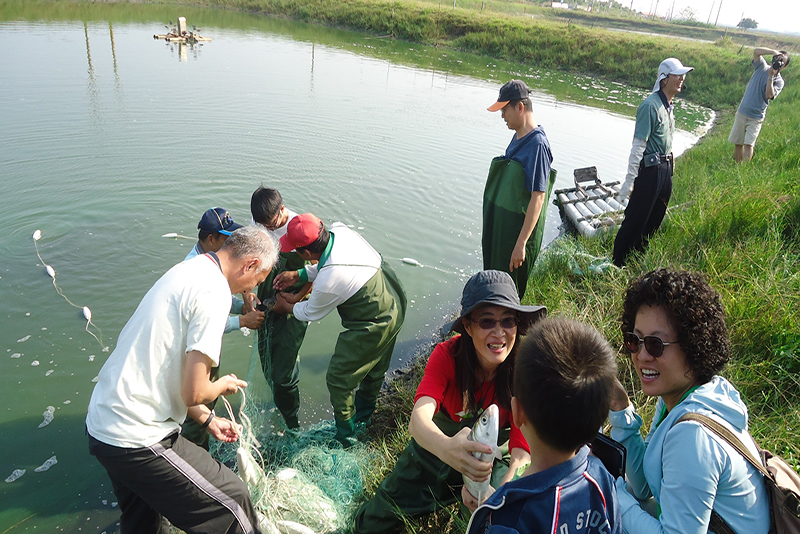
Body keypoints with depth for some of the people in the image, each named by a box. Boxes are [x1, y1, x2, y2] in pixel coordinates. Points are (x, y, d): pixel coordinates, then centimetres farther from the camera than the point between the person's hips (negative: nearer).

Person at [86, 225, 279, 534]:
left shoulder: (189, 269, 11)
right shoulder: (214, 291, -20)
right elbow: (193, 392, -21)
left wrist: (207, 419, 20)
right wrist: (224, 385, 1)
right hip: (137, 441, -10)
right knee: (231, 503, 3)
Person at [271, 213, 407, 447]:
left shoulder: (327, 283, -33)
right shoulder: (340, 231, -12)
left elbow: (310, 313, -9)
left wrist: (286, 307, 10)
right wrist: (298, 275, 4)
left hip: (373, 327, -9)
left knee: (339, 379, 9)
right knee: (373, 367, 30)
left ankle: (345, 438, 28)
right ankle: (364, 415, 55)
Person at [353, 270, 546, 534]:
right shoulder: (448, 354, -24)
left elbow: (522, 454, -28)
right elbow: (418, 418, -38)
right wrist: (446, 447, -61)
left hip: (492, 461, 0)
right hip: (433, 450, 1)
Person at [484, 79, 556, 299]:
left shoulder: (537, 145, -21)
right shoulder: (517, 137, 7)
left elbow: (538, 197, -23)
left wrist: (521, 244, -25)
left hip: (519, 229, -9)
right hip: (501, 225, 9)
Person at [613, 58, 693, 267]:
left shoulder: (669, 105, 11)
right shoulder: (650, 106, -17)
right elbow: (638, 146, -21)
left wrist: (668, 169, 22)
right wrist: (630, 180, -23)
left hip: (665, 169, 9)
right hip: (650, 170, -9)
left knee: (654, 221, 17)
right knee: (635, 220, -4)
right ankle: (618, 264, 8)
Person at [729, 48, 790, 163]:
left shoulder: (779, 81, -1)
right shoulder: (762, 67, 4)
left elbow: (769, 95, -20)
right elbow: (756, 51, -11)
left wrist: (770, 76, -22)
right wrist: (774, 52, -18)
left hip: (756, 117, -2)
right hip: (742, 112, 2)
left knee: (748, 144, -14)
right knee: (738, 143, 6)